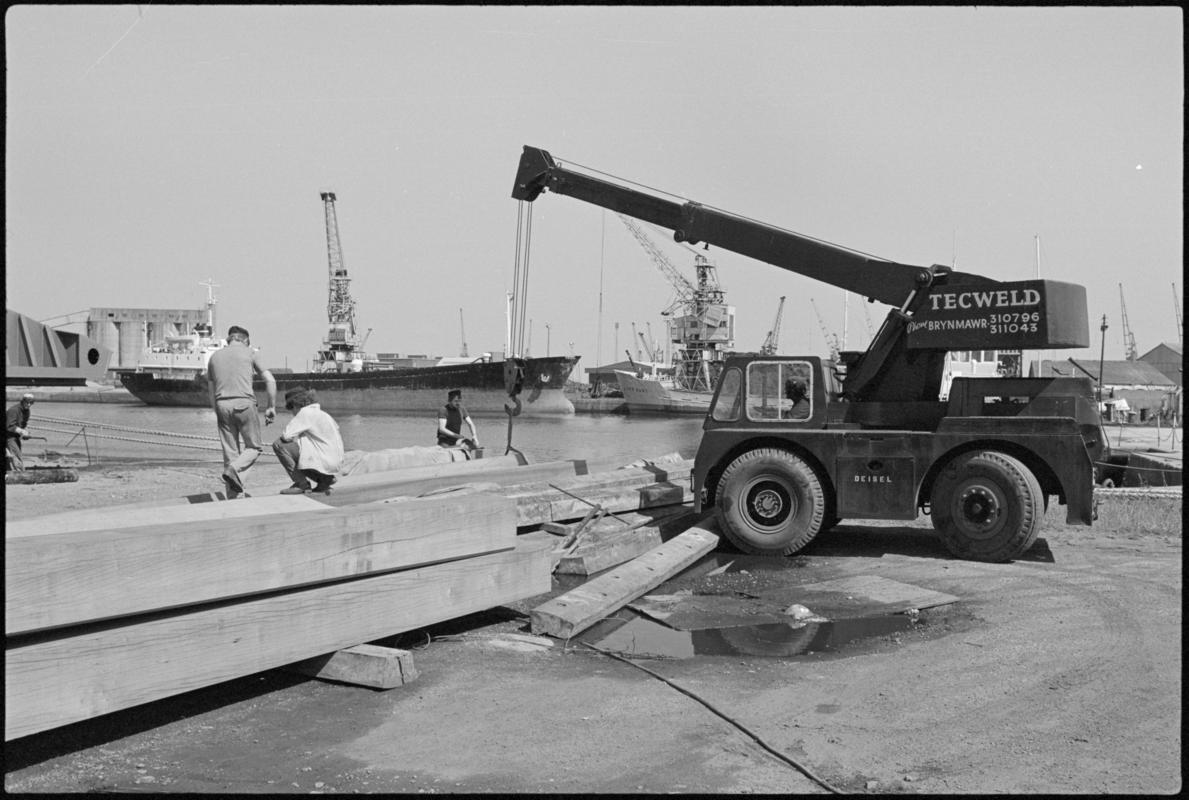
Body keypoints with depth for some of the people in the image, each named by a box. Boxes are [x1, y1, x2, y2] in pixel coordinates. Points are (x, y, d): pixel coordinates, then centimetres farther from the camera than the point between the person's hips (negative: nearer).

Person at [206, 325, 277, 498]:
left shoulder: (214, 356, 18)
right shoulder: (250, 353, 8)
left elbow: (211, 391, 19)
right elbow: (270, 381, 1)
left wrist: (218, 414, 24)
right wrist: (271, 407, 7)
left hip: (222, 405, 4)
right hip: (244, 403, -4)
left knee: (230, 452, 8)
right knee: (254, 447, 9)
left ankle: (233, 497, 6)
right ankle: (234, 469, -18)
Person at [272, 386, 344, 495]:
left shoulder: (305, 412, -8)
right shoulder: (322, 413, 19)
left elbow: (286, 436, -14)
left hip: (324, 462, -9)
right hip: (335, 463, 9)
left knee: (278, 445, -8)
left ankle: (301, 484, -3)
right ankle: (324, 481, 15)